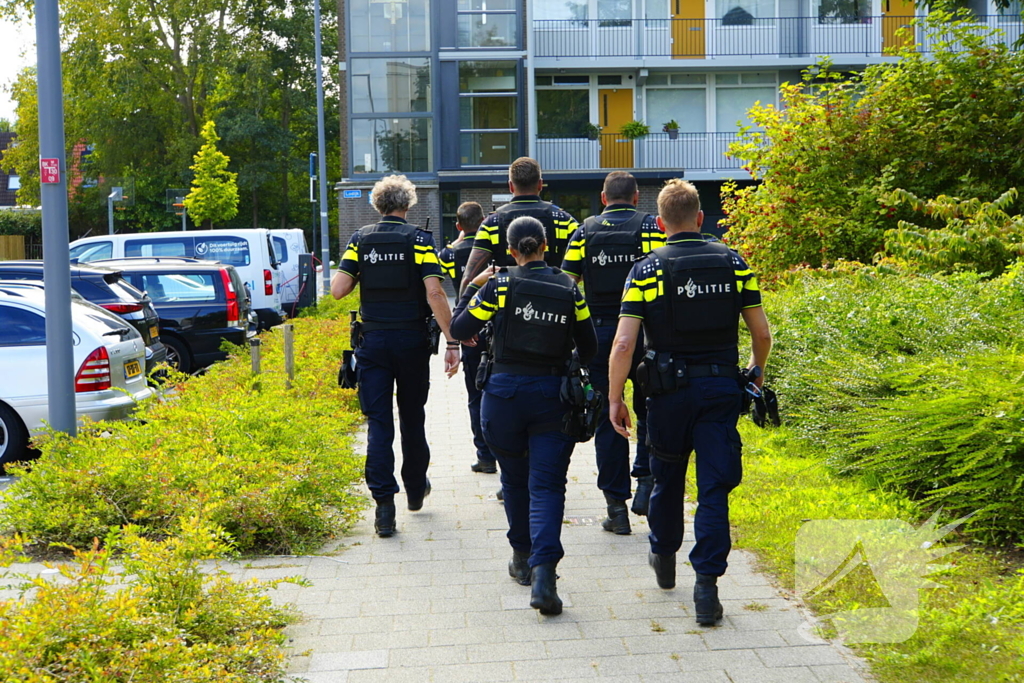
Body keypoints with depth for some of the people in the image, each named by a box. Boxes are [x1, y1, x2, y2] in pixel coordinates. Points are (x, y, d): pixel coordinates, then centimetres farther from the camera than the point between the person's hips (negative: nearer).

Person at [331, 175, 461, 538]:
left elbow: (337, 289, -6)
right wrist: (452, 341, -14)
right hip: (412, 341, -1)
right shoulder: (418, 239, -5)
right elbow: (434, 293, -15)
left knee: (378, 422, 1)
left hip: (373, 341, 1)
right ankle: (416, 489, 32)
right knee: (412, 418, 16)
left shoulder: (360, 239, 2)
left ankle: (384, 503, -9)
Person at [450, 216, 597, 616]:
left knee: (515, 479, 18)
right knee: (547, 485, -2)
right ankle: (543, 570, -19)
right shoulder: (569, 290, 2)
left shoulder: (500, 285, -5)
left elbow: (459, 329, 0)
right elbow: (588, 349, 9)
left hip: (505, 392, 0)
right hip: (552, 396, 0)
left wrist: (472, 288, 13)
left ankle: (522, 559, 31)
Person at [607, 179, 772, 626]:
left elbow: (623, 344, -12)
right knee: (714, 487, 1)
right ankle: (707, 585, -7)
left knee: (667, 476, 20)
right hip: (723, 385, 1)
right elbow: (762, 333, 3)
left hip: (670, 389, 0)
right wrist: (755, 372, 22)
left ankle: (664, 558, 40)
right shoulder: (732, 262, 2)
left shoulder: (647, 269, -5)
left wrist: (615, 399, -4)